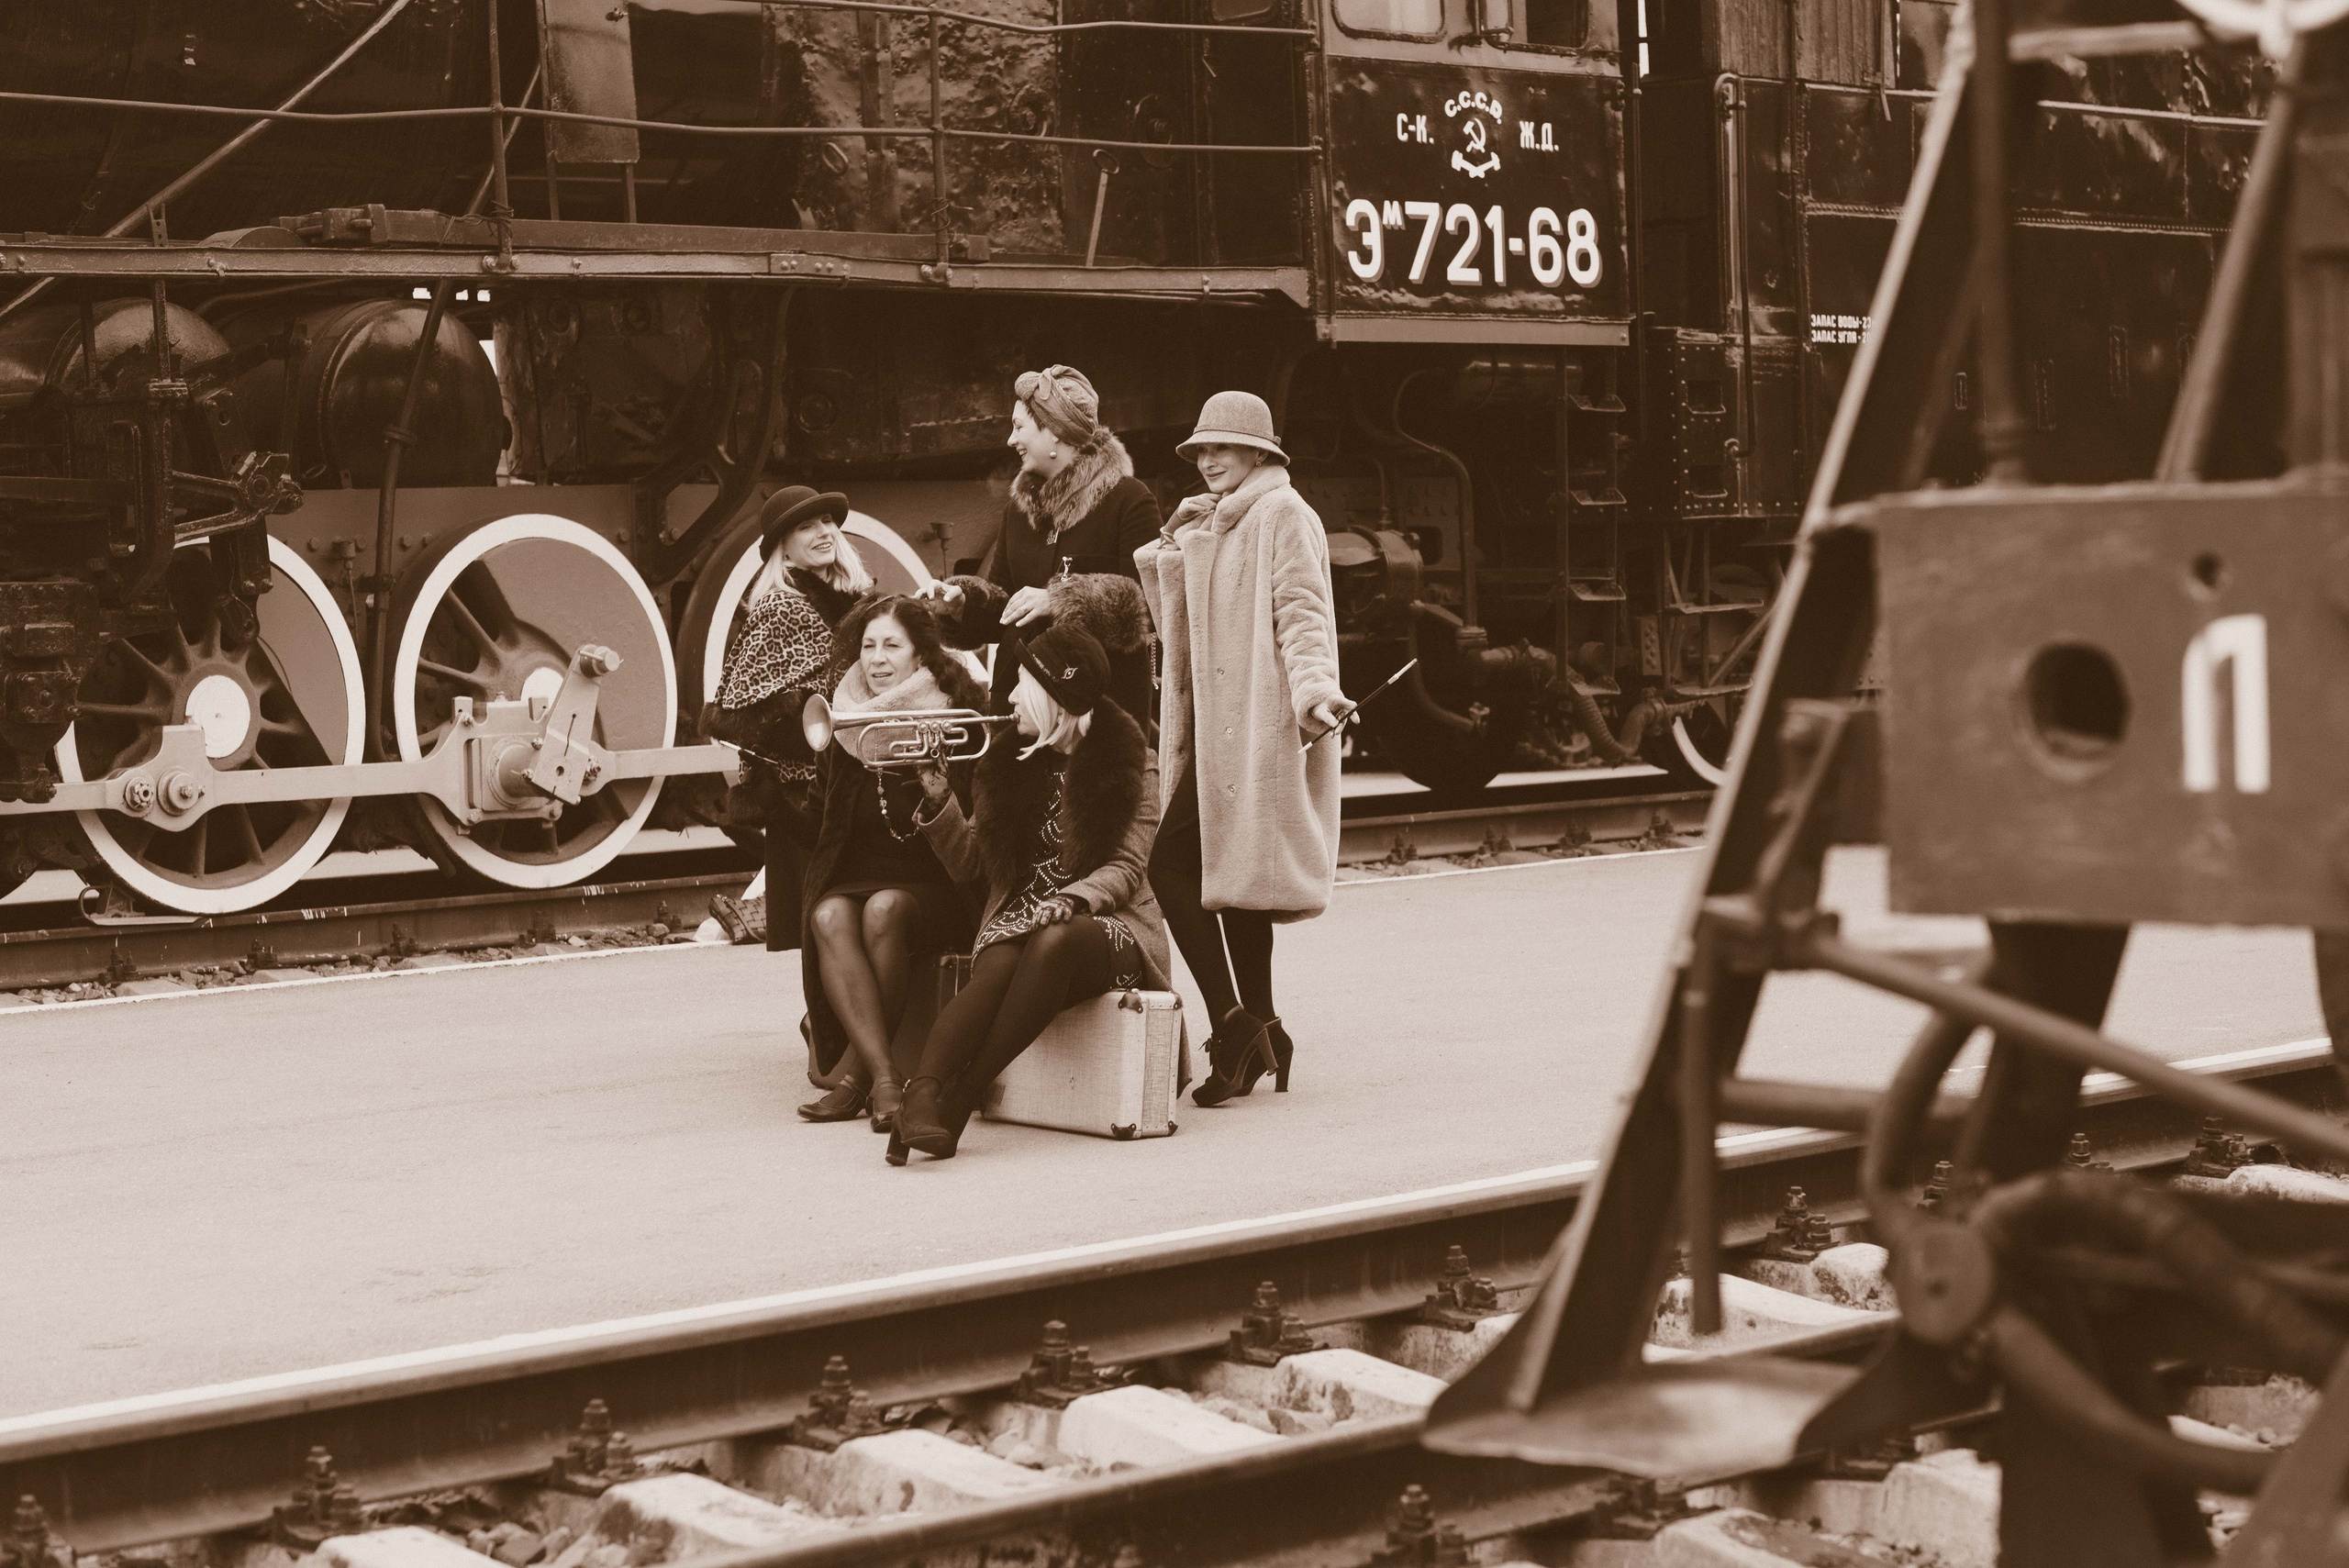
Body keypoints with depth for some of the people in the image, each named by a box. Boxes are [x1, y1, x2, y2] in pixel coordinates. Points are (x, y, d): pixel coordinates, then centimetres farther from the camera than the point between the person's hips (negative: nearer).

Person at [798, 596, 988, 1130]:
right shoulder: (847, 721, 11)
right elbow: (828, 816, 15)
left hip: (936, 885, -3)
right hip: (855, 875, 3)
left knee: (884, 910, -34)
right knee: (829, 917, -29)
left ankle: (859, 1072, -23)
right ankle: (885, 1078, -36)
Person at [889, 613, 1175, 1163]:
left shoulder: (1132, 767, 4)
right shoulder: (1011, 763, 15)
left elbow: (1125, 869, -5)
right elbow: (972, 865, 14)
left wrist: (1068, 901, -24)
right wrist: (939, 799, -1)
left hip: (1102, 922, -2)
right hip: (1021, 918, 3)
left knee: (1053, 943, -38)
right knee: (1000, 964, -34)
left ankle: (958, 1101, -41)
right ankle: (922, 1094, -54)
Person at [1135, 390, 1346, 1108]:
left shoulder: (1282, 515, -6)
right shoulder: (1213, 525, 22)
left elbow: (1301, 614, -17)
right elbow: (1179, 624, 25)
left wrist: (1314, 691, -29)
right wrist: (1172, 545, 14)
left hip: (1252, 726, -10)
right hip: (1219, 725, 10)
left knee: (1172, 866, -15)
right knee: (1232, 875, 9)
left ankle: (1235, 1023, -14)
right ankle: (1259, 1033, 14)